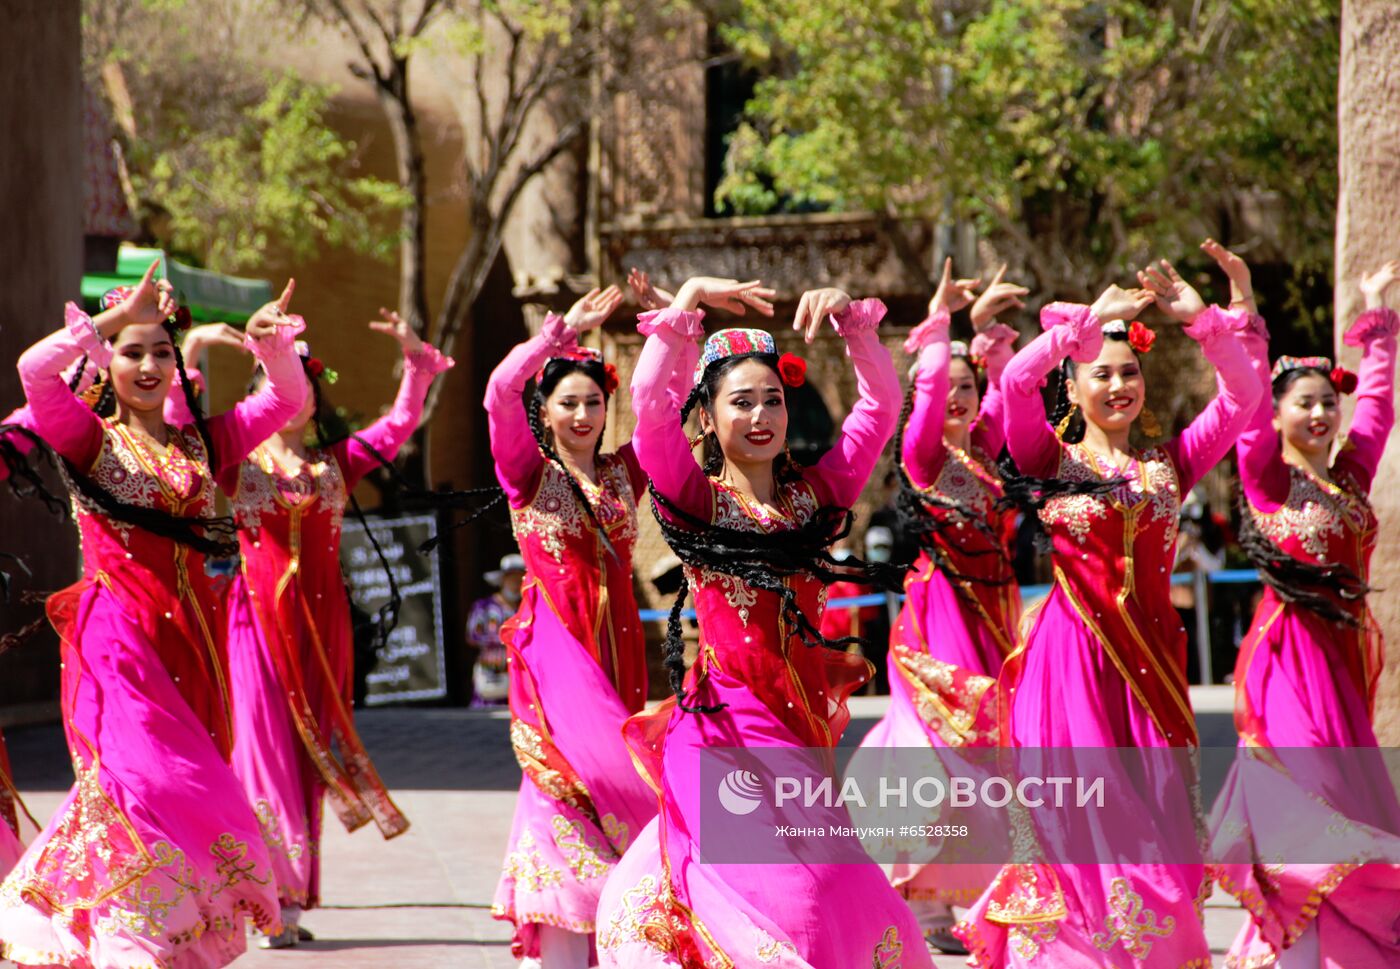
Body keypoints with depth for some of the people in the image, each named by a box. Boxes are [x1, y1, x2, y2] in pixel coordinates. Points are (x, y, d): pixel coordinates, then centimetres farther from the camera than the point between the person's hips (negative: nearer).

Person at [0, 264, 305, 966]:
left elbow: (289, 398, 13)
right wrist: (125, 312, -18)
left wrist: (275, 344, -7)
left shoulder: (199, 443, 14)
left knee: (183, 788, 6)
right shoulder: (90, 439, 1)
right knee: (143, 783, -14)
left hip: (188, 637, 5)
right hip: (115, 640, -5)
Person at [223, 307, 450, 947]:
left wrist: (414, 361, 2)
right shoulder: (239, 463, 4)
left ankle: (294, 896, 8)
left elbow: (399, 425, 12)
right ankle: (272, 901, -7)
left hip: (320, 618, 3)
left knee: (311, 750, 4)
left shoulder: (335, 462, 11)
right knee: (266, 745, -7)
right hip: (260, 614, -3)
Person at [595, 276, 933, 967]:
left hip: (800, 725, 5)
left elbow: (883, 401, 6)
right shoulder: (697, 496, -1)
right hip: (726, 723, -5)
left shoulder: (813, 493, 10)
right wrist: (690, 299, -20)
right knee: (787, 892, -15)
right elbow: (650, 403, -16)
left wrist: (848, 315, -6)